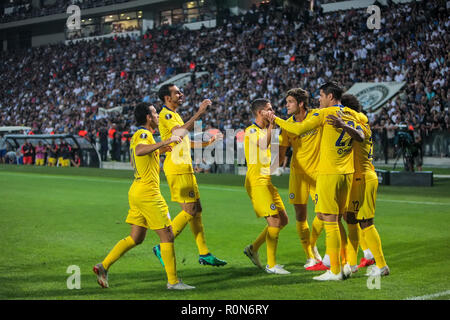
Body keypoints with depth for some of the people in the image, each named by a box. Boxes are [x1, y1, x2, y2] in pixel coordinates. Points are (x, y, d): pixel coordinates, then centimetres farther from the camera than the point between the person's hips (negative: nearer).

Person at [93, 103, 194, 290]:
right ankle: (173, 281, 1)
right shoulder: (143, 133, -13)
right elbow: (140, 151, -35)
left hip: (137, 192, 10)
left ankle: (103, 266, 10)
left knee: (136, 238, 14)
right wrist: (167, 141, -32)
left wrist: (159, 150, 25)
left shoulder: (140, 134, 17)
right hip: (148, 193, -10)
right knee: (167, 236, -3)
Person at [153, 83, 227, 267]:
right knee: (189, 211, -11)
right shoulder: (165, 115, -10)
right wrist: (199, 113, -28)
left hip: (185, 168, 10)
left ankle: (204, 254, 12)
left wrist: (206, 143, 26)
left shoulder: (174, 114, 22)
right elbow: (180, 133, -28)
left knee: (196, 210, 9)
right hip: (177, 169, -10)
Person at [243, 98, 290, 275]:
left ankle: (253, 248, 18)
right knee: (275, 221, -12)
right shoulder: (251, 131, -10)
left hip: (267, 181, 9)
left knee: (283, 220, 10)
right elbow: (263, 144, -30)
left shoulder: (264, 130, 17)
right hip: (257, 182, -9)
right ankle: (271, 265, -4)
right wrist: (271, 125, -22)